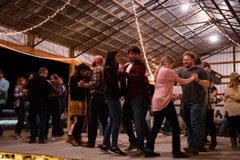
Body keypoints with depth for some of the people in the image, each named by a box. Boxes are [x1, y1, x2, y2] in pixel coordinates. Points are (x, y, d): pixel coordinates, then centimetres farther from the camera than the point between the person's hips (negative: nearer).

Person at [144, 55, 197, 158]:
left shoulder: (159, 71, 19)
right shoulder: (168, 71, -7)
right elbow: (182, 82, -2)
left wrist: (172, 95, 25)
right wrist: (192, 78, 12)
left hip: (156, 102, 9)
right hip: (165, 101, -9)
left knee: (156, 127, 10)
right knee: (175, 126, -1)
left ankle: (149, 149, 8)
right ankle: (176, 151, 0)